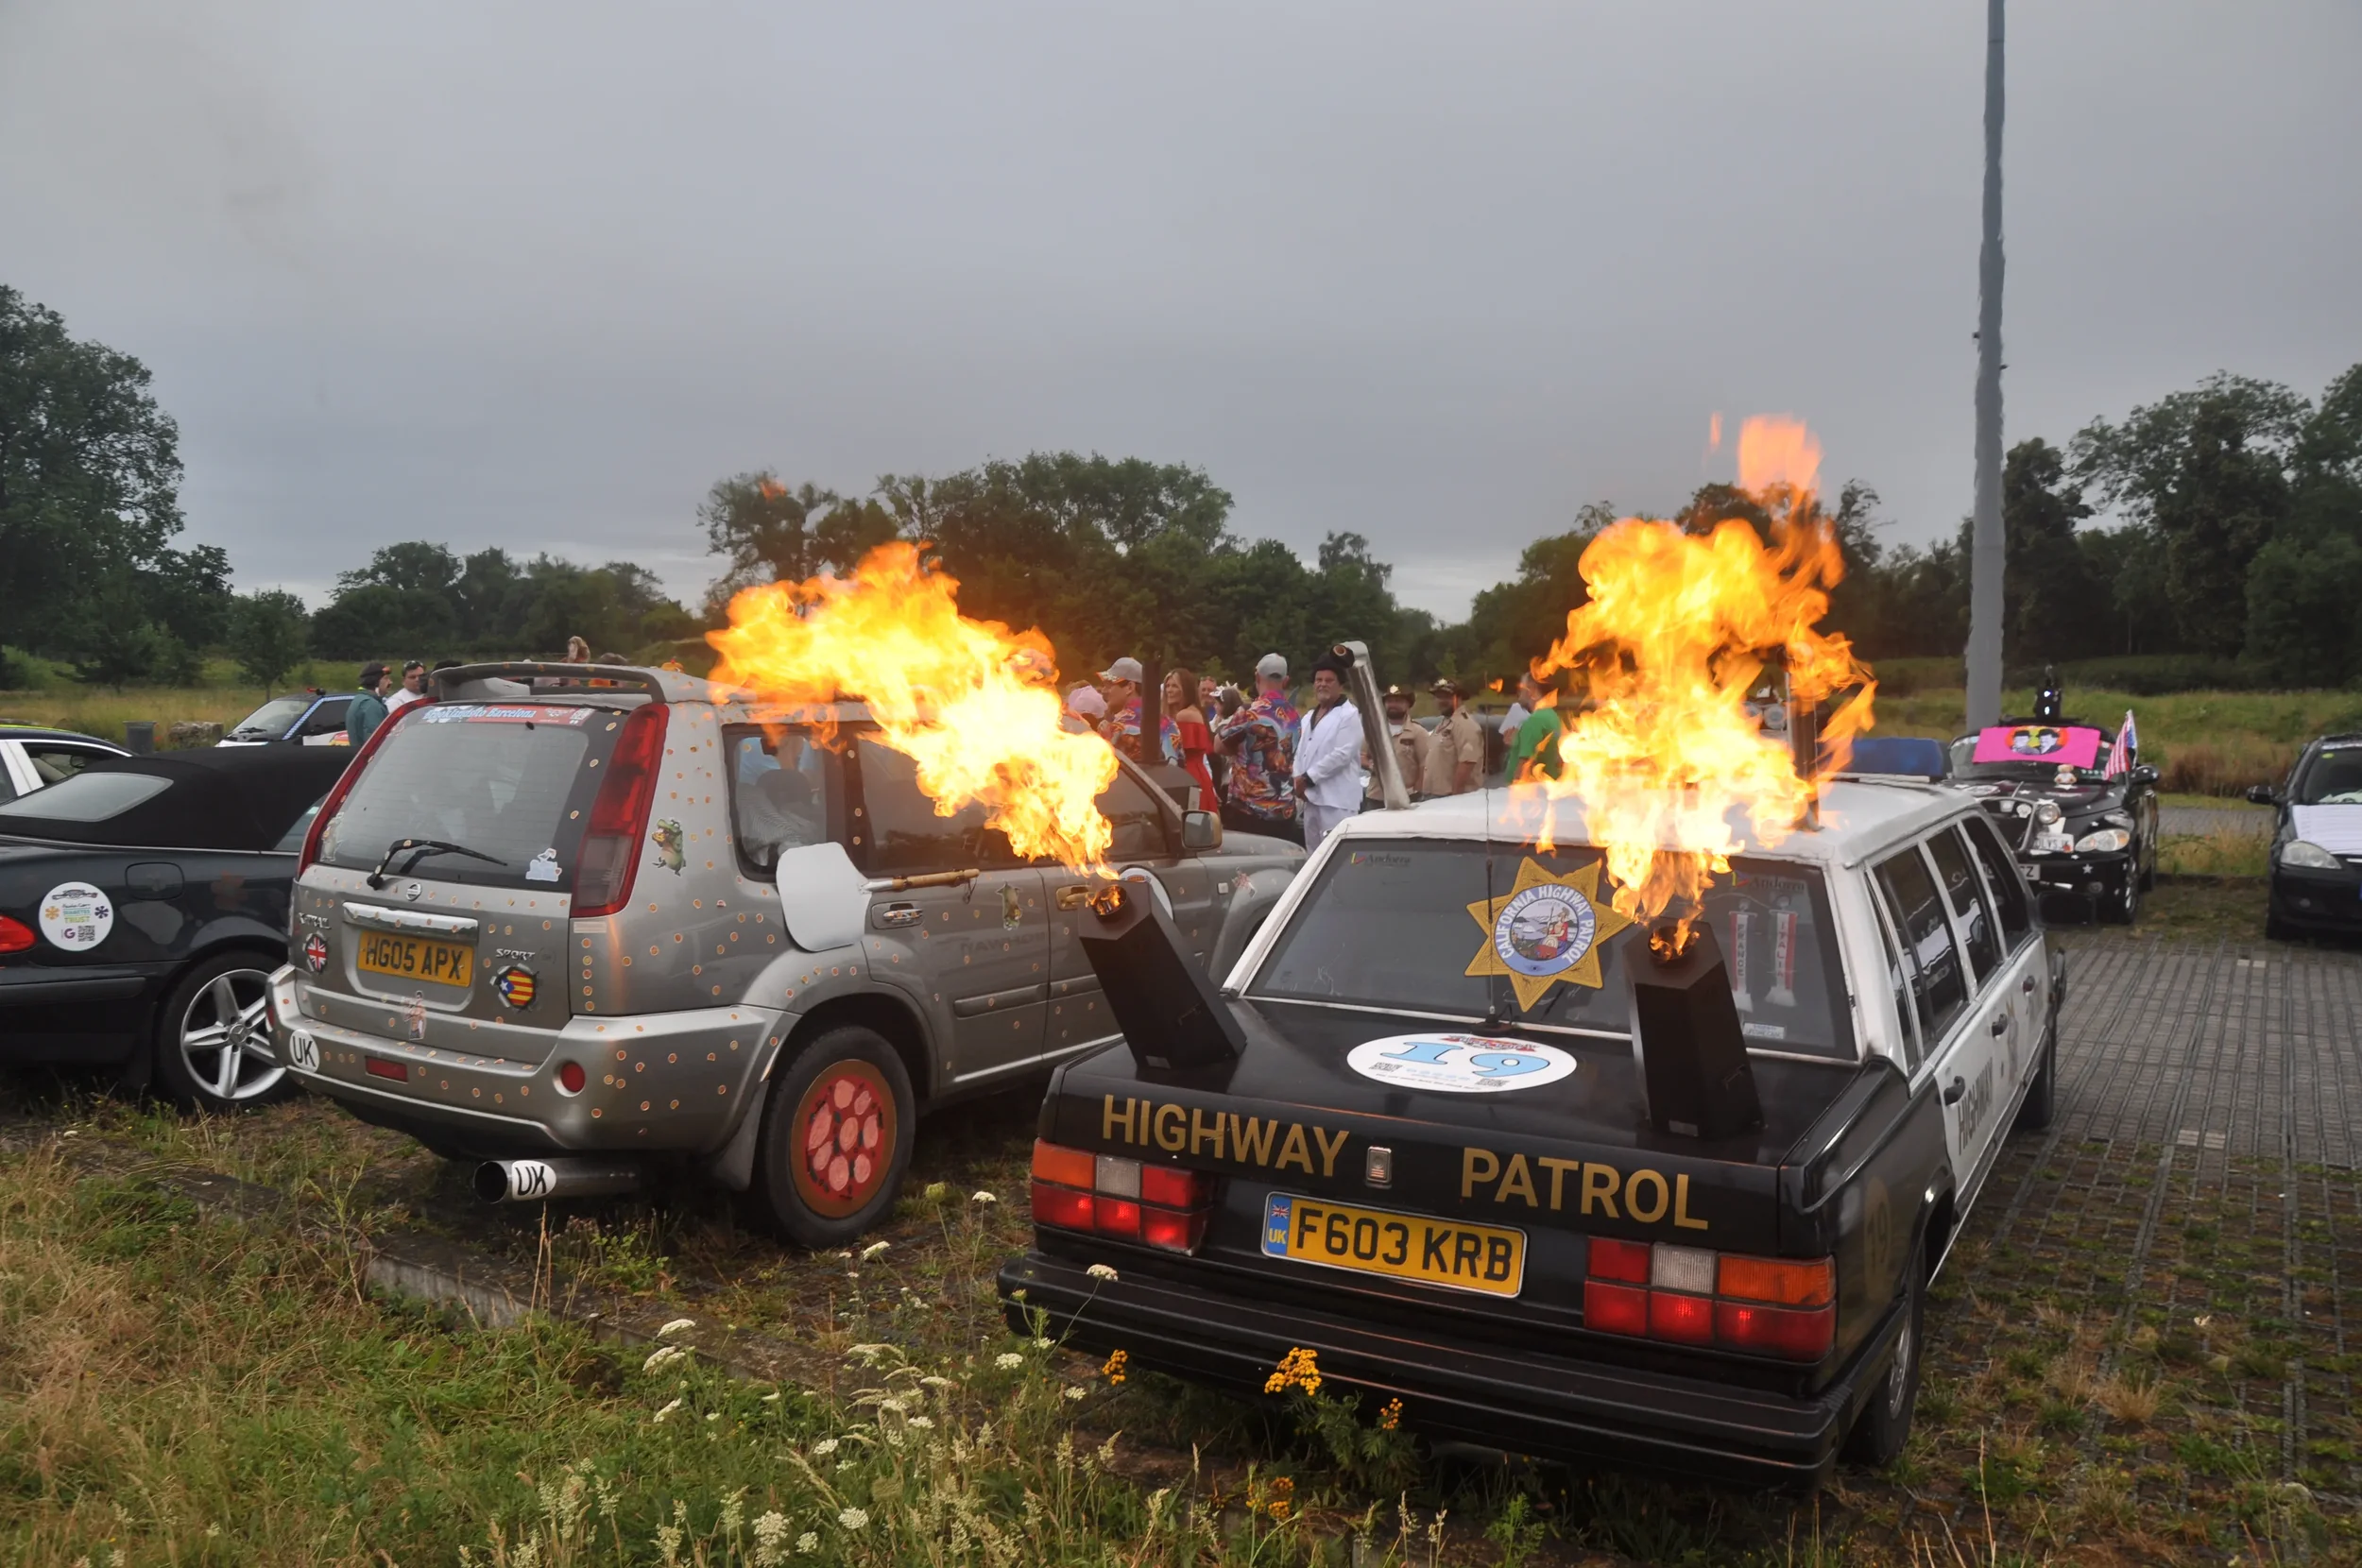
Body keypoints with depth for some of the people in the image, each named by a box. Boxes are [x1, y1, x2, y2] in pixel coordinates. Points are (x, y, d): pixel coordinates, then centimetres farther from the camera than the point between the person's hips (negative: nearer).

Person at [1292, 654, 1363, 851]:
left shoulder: (1350, 715, -5)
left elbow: (1342, 754, -15)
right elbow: (1300, 752, 17)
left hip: (1337, 798, -8)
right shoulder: (1309, 717, 21)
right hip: (1310, 796, 8)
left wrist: (1309, 777, -13)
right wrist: (1298, 780, -2)